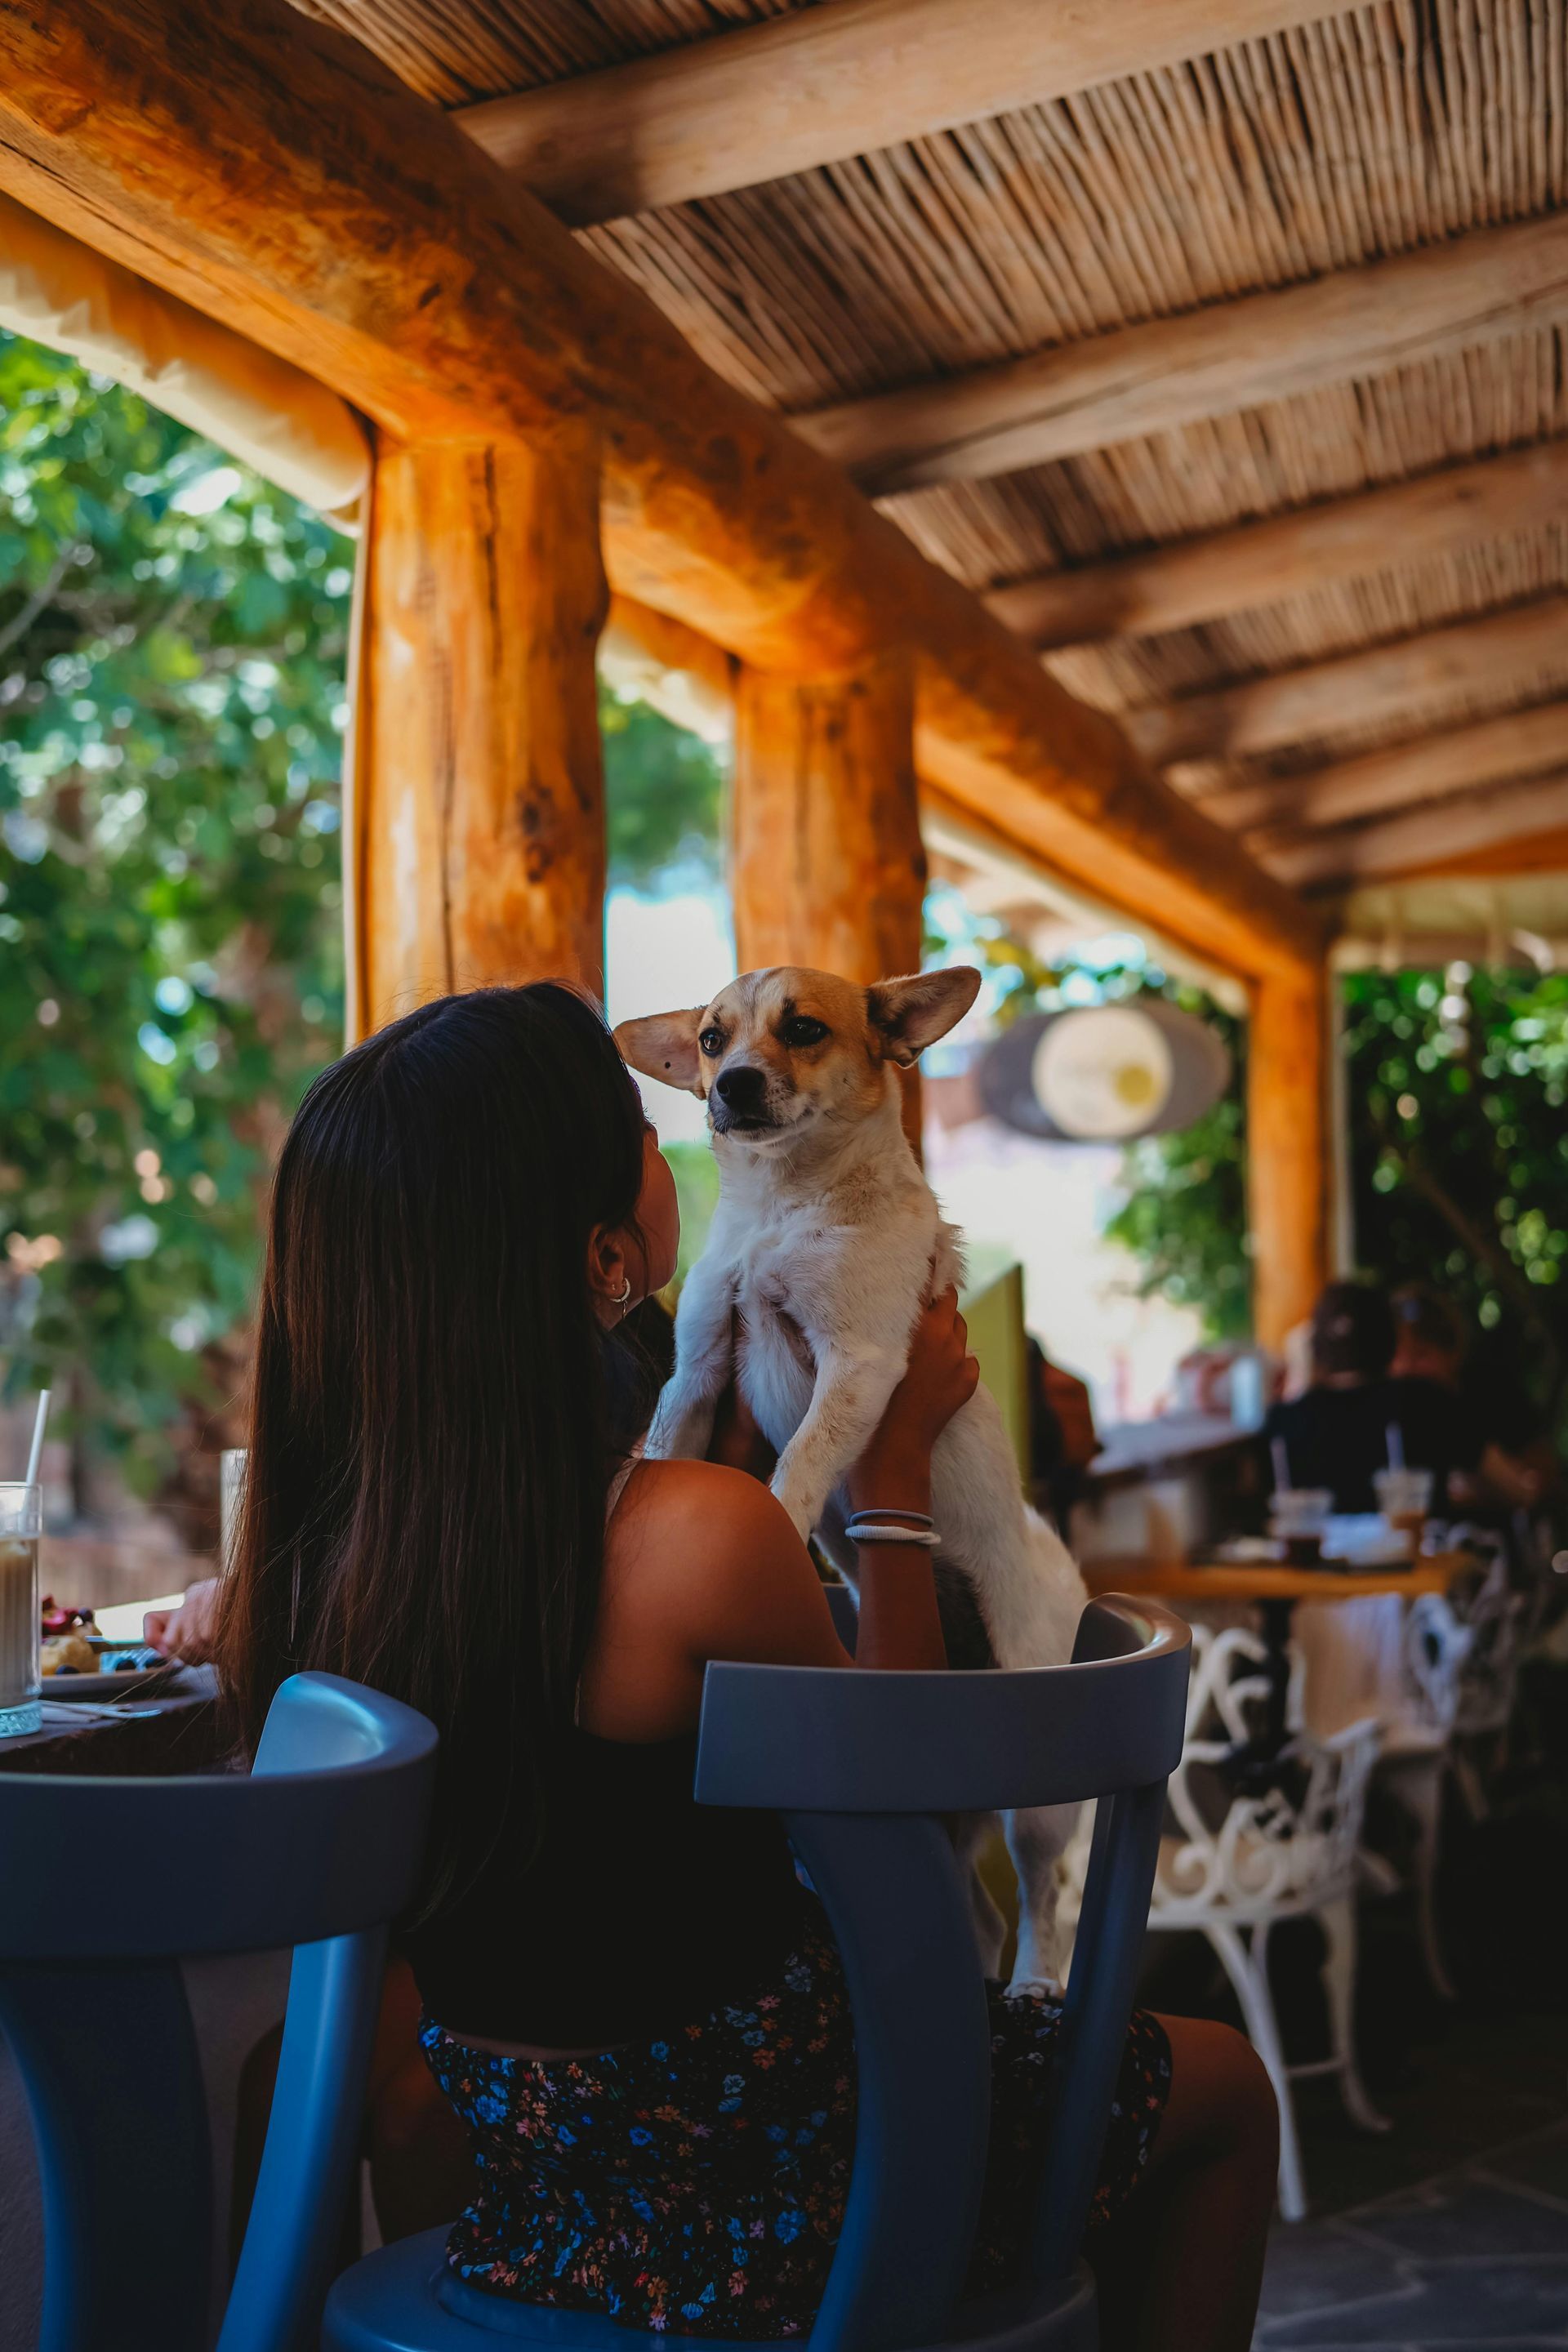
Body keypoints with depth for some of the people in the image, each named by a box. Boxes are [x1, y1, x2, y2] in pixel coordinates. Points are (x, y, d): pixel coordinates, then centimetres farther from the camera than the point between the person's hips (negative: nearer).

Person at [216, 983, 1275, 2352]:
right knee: (1224, 2092, 18)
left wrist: (735, 1416, 14)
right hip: (751, 2195, -7)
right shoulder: (698, 1530, -30)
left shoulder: (320, 1531, -10)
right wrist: (898, 1461, -1)